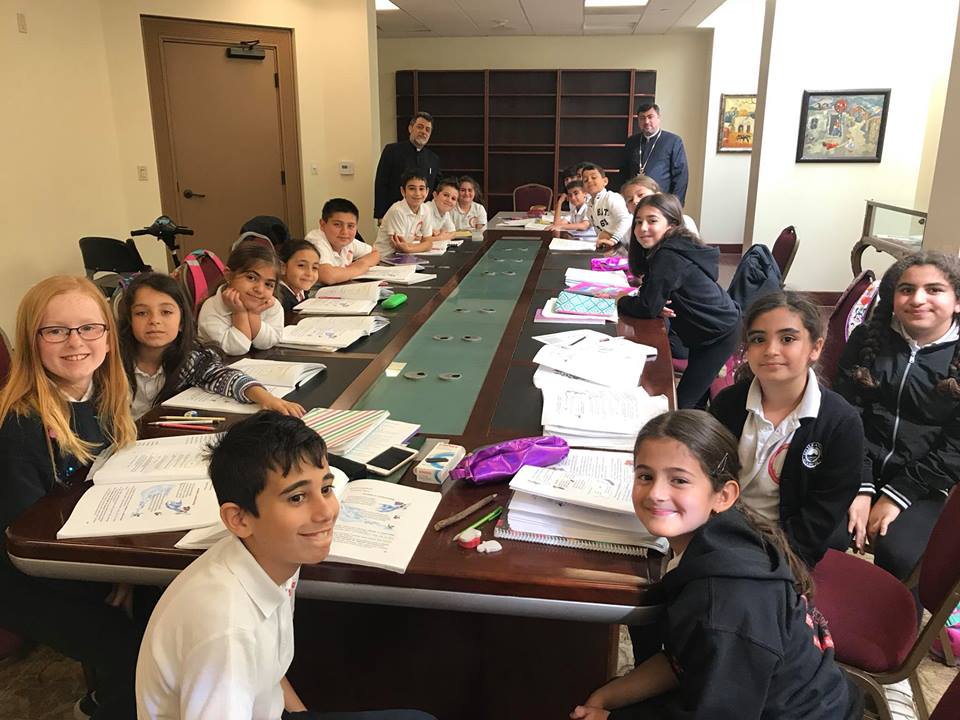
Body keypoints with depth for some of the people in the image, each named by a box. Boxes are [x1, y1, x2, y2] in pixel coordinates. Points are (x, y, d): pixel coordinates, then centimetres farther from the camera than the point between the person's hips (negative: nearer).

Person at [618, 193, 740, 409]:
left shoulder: (670, 257, -29)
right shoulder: (674, 248, 0)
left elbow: (648, 306, -30)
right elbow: (652, 293, 6)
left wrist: (621, 301, -11)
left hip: (720, 335, -10)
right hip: (702, 333, 10)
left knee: (682, 403, -6)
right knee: (695, 397, 25)